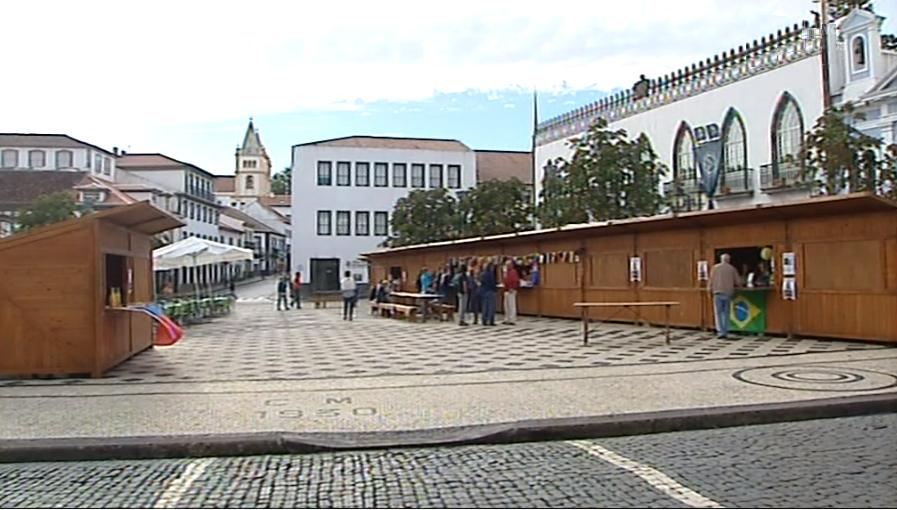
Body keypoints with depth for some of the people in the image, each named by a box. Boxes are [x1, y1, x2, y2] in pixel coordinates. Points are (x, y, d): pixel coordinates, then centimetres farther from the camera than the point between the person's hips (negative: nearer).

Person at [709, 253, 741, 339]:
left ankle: (720, 331, -10)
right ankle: (725, 332, 7)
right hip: (728, 293, 1)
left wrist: (710, 291, 12)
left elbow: (711, 281, 2)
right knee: (726, 313, 8)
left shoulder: (715, 268, 4)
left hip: (718, 293, -1)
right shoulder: (732, 269, 5)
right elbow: (738, 282, 6)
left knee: (718, 313, 0)